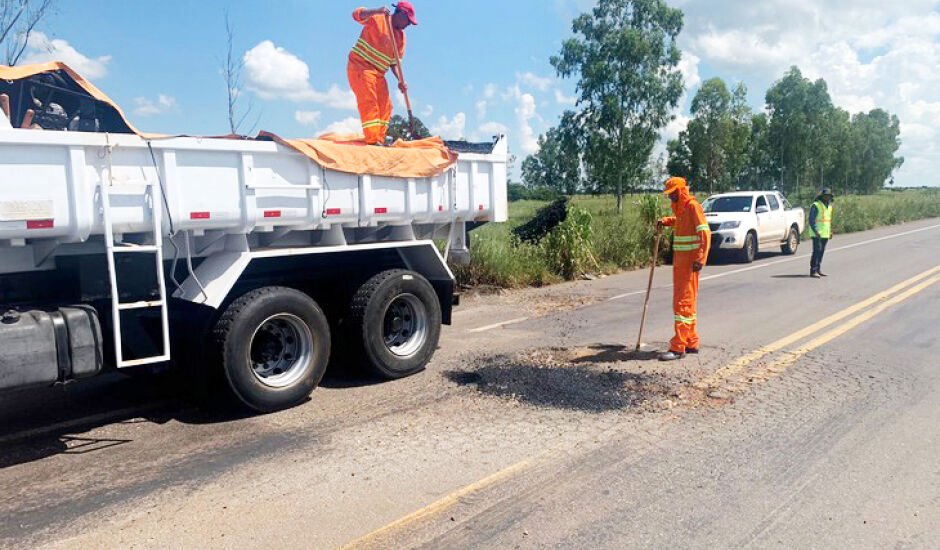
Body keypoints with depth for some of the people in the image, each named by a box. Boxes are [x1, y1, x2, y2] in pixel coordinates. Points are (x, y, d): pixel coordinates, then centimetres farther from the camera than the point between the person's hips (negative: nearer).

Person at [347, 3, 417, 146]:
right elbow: (356, 14, -18)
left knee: (385, 106, 2)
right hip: (360, 66, -8)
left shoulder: (401, 37, 12)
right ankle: (372, 140, -20)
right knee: (369, 102, -16)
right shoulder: (377, 18, -6)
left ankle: (380, 140, 6)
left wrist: (400, 80, -4)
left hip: (378, 74, 8)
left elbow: (394, 62, 12)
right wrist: (376, 11, -33)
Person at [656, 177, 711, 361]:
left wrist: (701, 259, -27)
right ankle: (691, 343, 23)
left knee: (683, 303, -10)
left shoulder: (693, 206, -12)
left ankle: (678, 347, -8)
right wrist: (665, 221, 21)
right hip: (679, 260, 10)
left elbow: (705, 233, -20)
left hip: (690, 261, -10)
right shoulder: (680, 208, 15)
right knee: (687, 302, 14)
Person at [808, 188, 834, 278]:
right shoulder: (816, 205, -9)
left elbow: (829, 220, 23)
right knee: (817, 251, -12)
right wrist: (816, 232, -21)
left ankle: (818, 270, 15)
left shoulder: (829, 206, 16)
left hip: (825, 233, 8)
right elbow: (811, 220, -13)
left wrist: (830, 231, 16)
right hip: (817, 233, -8)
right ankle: (813, 271, -12)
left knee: (821, 251, 8)